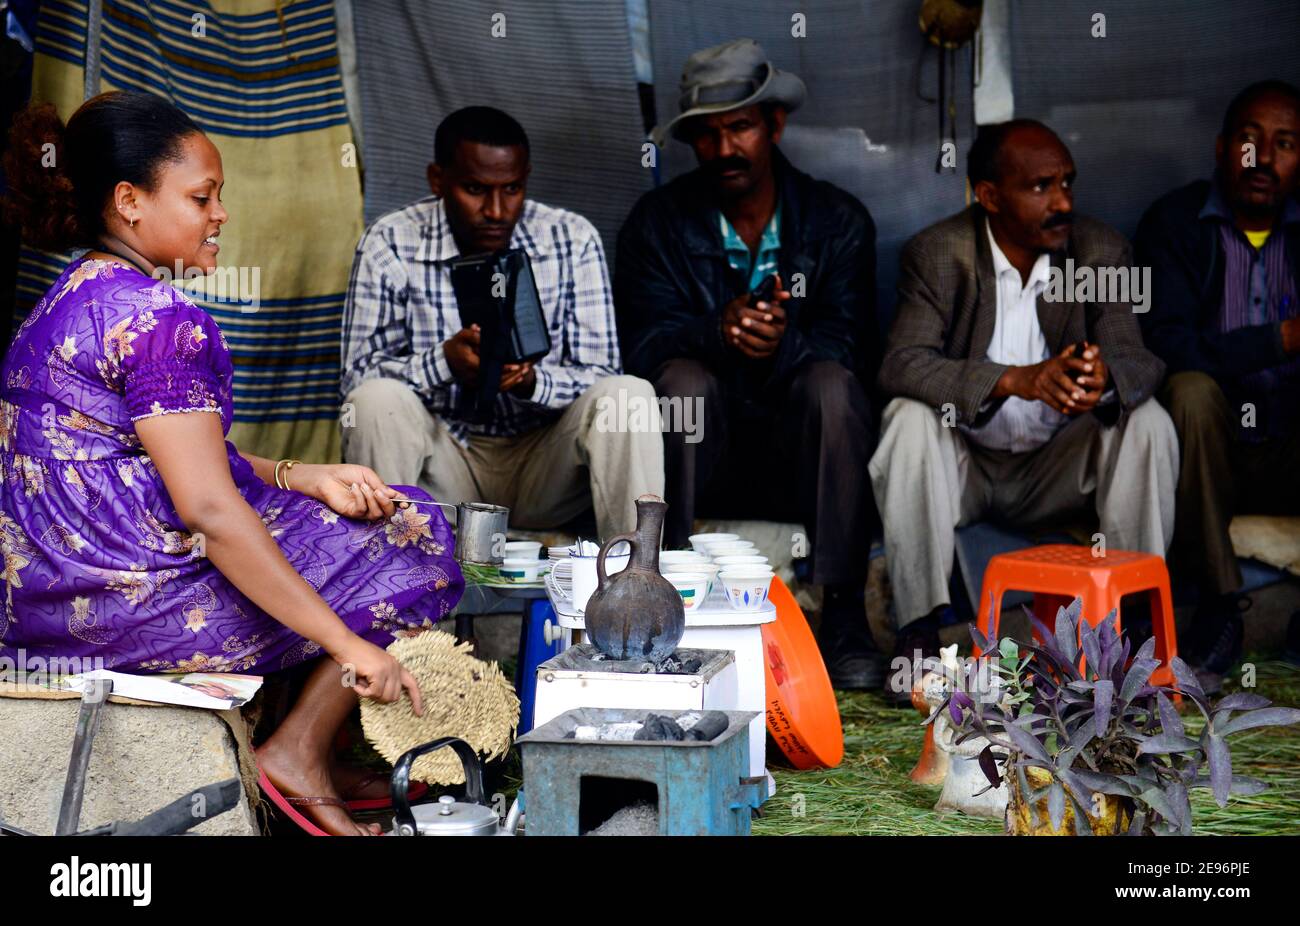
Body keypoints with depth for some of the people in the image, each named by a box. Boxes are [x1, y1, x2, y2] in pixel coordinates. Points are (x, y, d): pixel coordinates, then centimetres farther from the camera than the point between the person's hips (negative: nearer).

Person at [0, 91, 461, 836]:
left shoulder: (77, 296, 13)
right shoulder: (158, 319, -19)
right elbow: (208, 509, -25)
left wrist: (299, 478, 4)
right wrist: (348, 645, -24)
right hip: (130, 600, -10)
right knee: (412, 548, -1)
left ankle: (308, 756, 18)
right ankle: (299, 755, 3)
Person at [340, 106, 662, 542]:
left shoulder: (573, 240, -4)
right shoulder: (390, 244, -7)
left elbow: (599, 376, -6)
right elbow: (358, 375, -10)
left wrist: (532, 381, -28)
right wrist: (445, 361, -29)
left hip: (544, 462, 1)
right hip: (443, 460, -1)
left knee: (627, 396, -26)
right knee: (377, 401, -30)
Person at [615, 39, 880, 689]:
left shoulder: (840, 221, 2)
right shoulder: (659, 221, 2)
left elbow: (848, 343, -10)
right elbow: (641, 341, -12)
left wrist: (785, 342, -33)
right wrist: (718, 331, -34)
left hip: (799, 451, 0)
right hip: (702, 458, 0)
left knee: (830, 383, -30)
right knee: (683, 379, -30)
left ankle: (843, 616, -26)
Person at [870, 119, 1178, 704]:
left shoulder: (1102, 251, -4)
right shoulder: (935, 254, -10)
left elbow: (1137, 359, -14)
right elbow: (901, 363, -24)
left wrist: (1106, 377, -41)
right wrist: (1015, 379, -41)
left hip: (1056, 472, 2)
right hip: (962, 468, -2)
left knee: (1147, 420, -22)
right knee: (910, 418, -30)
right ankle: (918, 629, -25)